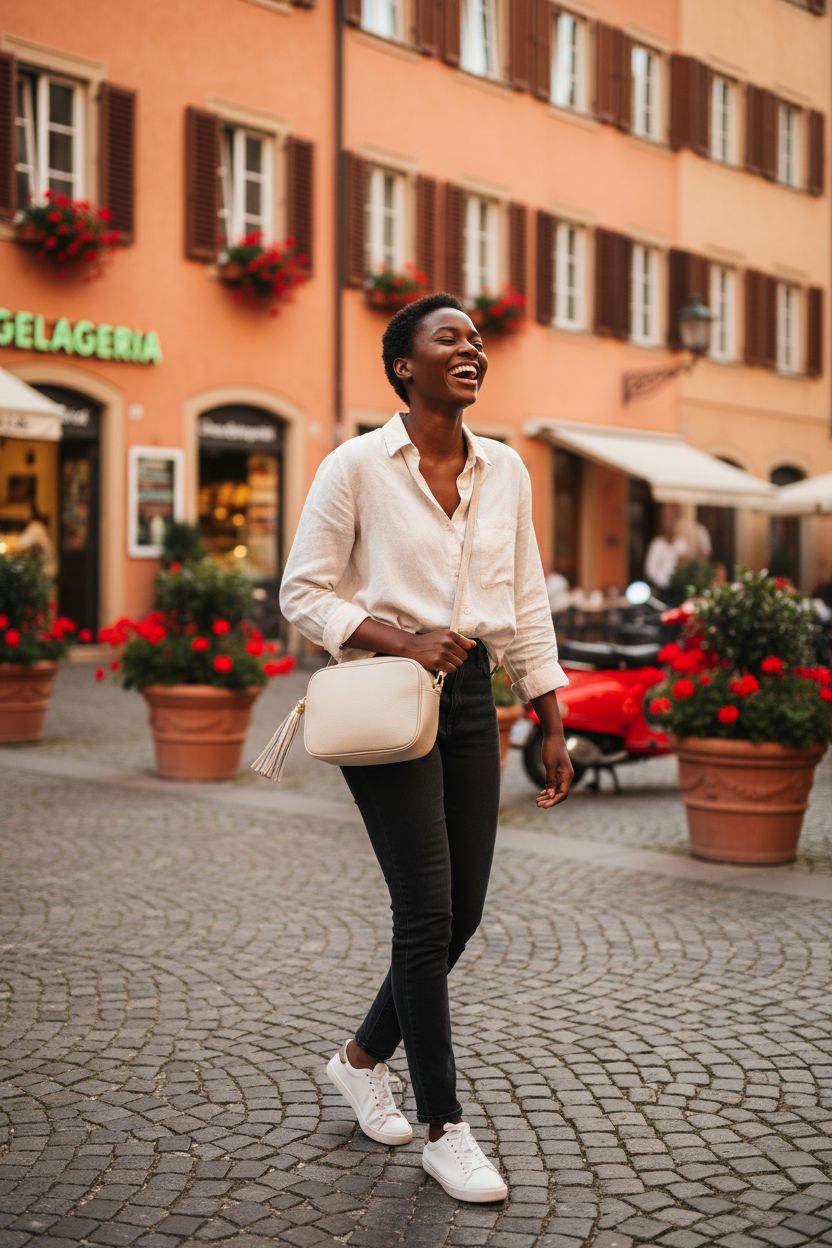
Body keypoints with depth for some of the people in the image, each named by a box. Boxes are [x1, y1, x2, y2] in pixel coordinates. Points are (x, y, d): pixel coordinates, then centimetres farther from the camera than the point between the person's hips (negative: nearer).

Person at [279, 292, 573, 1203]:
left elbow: (527, 607, 11)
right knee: (427, 910, -6)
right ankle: (442, 1129, 10)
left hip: (470, 695, 6)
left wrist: (553, 728, 9)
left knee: (462, 910, 8)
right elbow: (304, 593, -5)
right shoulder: (356, 465, -7)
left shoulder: (506, 470, 7)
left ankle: (362, 1057, 32)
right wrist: (403, 641, -18)